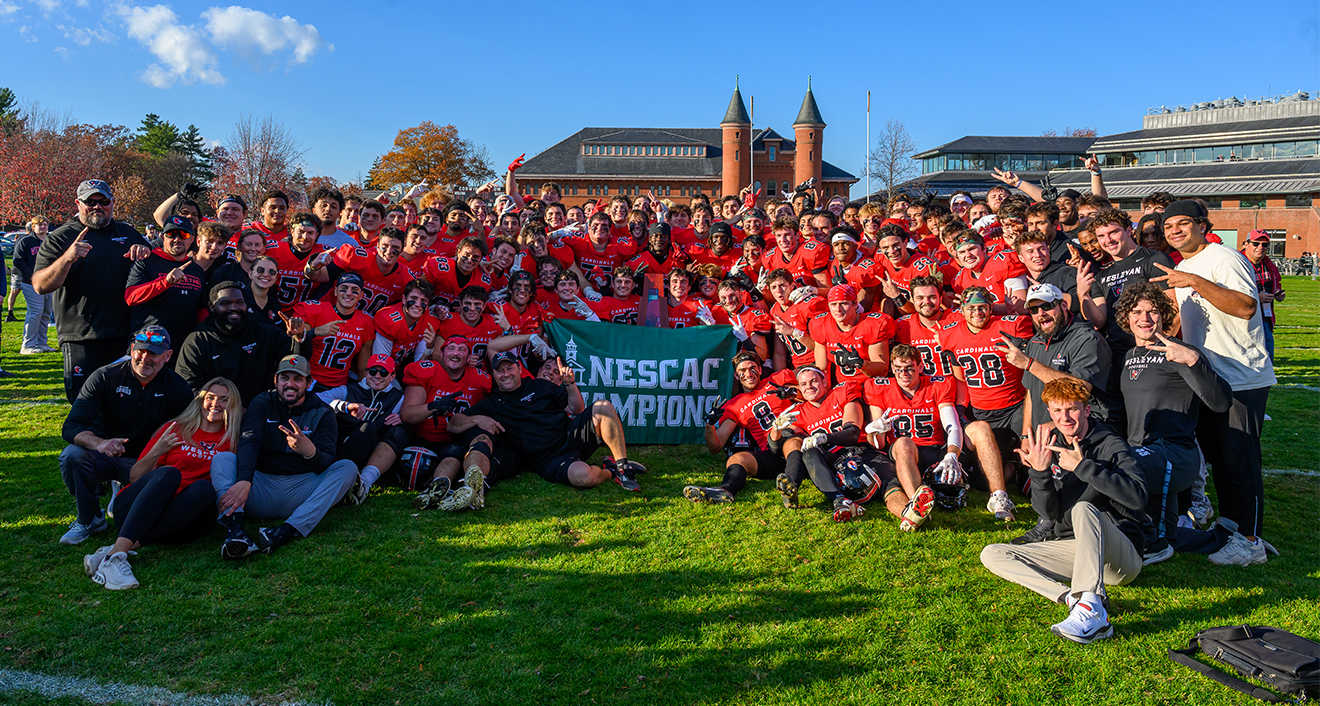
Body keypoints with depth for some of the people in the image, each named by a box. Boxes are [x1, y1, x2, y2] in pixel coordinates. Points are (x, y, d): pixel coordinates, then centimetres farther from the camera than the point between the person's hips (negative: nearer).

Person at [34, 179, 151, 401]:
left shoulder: (128, 233, 13)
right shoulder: (60, 238, 2)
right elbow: (40, 286, -6)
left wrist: (145, 250, -3)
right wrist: (68, 258, -24)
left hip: (125, 335, 3)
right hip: (81, 339, -3)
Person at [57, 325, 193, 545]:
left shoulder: (176, 387, -4)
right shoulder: (104, 377, -7)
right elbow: (71, 427, -14)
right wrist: (99, 443, -36)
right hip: (105, 457, 0)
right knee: (72, 455, -30)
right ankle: (89, 518, -5)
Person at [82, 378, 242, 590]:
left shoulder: (231, 442, 16)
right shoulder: (175, 429, 12)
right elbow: (134, 478, 8)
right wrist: (156, 453, -9)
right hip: (133, 509, 0)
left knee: (204, 488, -30)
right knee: (169, 473, -31)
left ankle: (132, 546, -40)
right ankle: (115, 555, -46)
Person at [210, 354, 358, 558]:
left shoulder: (322, 413, 6)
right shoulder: (262, 404, 9)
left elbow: (326, 464, -8)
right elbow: (249, 442, -11)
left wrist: (310, 452, -35)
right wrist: (244, 481, -32)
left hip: (302, 488, 0)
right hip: (262, 484, 1)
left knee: (348, 467, -23)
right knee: (222, 458, -19)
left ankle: (288, 531, -41)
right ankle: (237, 530, -43)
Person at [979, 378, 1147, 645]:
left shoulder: (1110, 445, -6)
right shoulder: (1051, 447, 6)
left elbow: (1137, 497, -22)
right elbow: (1050, 513, -2)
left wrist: (1082, 466, -24)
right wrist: (1040, 472, -20)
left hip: (1121, 556, -5)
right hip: (1072, 548, 5)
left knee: (1083, 509, -36)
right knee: (991, 554, -10)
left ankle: (1091, 609, -47)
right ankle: (1073, 597, -29)